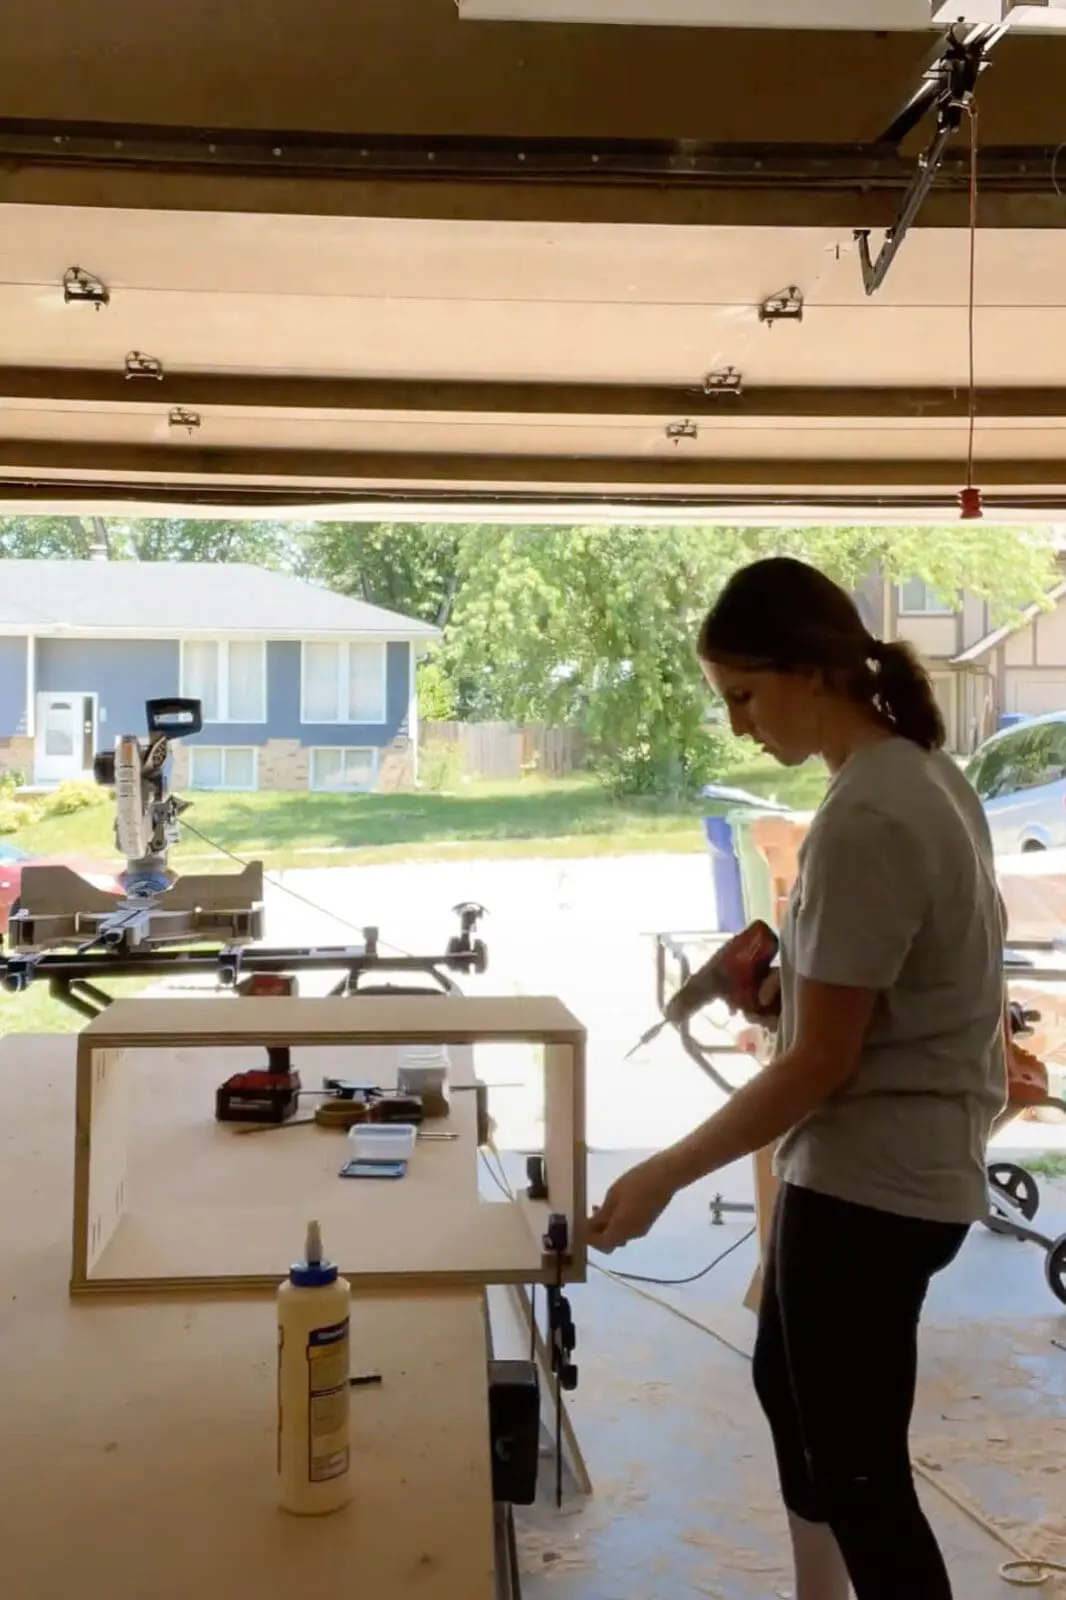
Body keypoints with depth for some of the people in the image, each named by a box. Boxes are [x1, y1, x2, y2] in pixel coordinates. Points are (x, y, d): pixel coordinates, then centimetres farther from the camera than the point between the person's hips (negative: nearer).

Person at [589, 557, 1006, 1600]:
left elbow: (819, 1064, -22)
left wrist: (663, 1177, -15)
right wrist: (787, 969, 3)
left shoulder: (863, 819, -25)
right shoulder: (922, 773, 4)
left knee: (859, 1466, 5)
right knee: (790, 1387, 25)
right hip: (897, 1160, 10)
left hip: (870, 1177, -10)